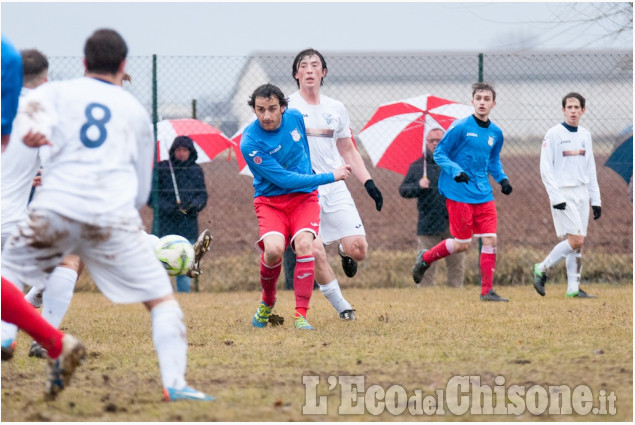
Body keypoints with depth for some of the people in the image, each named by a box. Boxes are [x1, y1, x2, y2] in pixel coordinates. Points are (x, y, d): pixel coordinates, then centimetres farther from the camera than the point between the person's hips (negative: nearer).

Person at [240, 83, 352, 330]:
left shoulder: (295, 118, -3)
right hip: (270, 200, -3)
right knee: (273, 249, -28)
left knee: (304, 244, -25)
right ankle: (267, 303, 3)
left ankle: (301, 315, -20)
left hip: (304, 197, 3)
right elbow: (283, 179, -20)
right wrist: (330, 177, -17)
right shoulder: (250, 142, -18)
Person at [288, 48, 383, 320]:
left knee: (358, 249, -8)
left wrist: (368, 183, 9)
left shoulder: (336, 109, 12)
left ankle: (344, 251, 30)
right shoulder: (287, 107, -1)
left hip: (335, 188, 3)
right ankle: (341, 306, 0)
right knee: (314, 250, -17)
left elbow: (348, 151, 19)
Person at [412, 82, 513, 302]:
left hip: (483, 195, 6)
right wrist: (455, 170, -22)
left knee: (490, 240, -3)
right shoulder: (460, 127, -9)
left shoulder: (496, 133, 9)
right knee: (462, 244, -4)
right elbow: (439, 154, -6)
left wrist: (502, 178, 6)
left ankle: (487, 290, 3)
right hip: (458, 193, -6)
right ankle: (425, 257, 22)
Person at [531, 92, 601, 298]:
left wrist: (596, 200, 14)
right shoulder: (554, 134, -6)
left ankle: (573, 288, 5)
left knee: (578, 243, 2)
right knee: (575, 240, -14)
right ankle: (541, 269, -1)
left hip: (581, 193, 6)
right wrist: (555, 197, -16)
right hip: (563, 194, -6)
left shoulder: (585, 135, 13)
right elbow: (545, 169, -9)